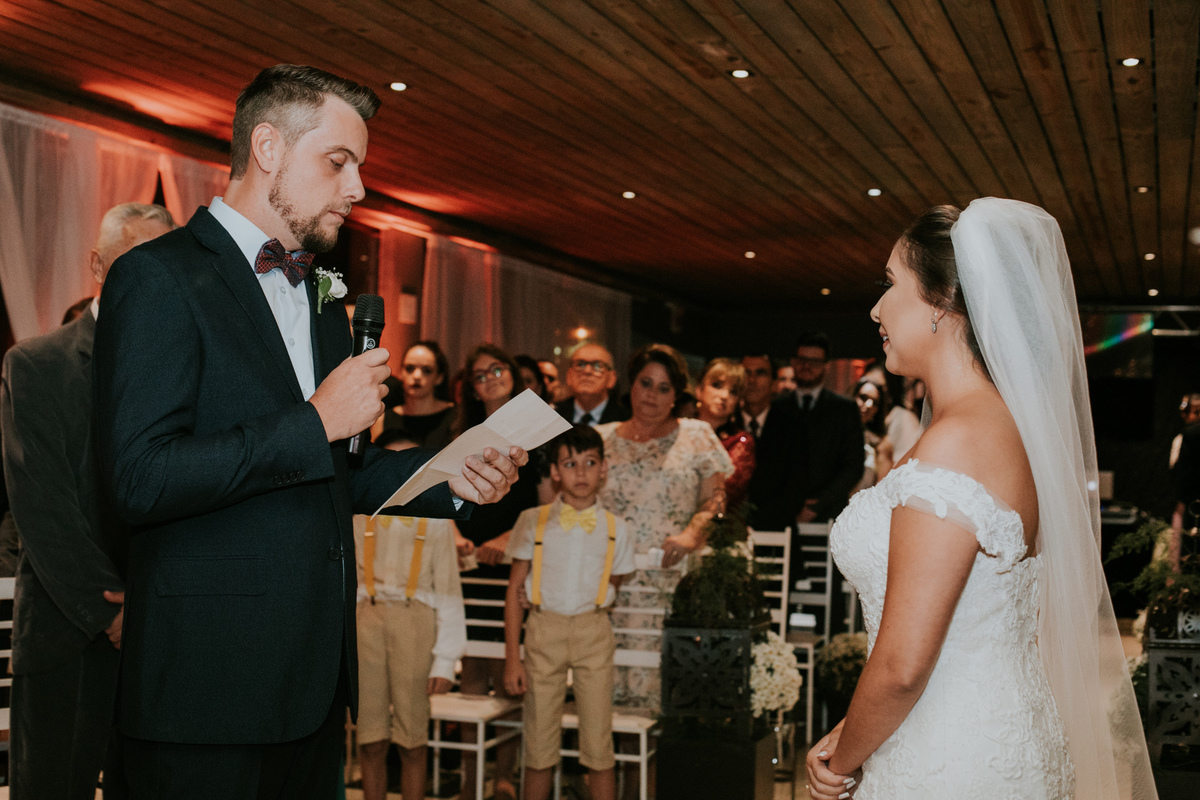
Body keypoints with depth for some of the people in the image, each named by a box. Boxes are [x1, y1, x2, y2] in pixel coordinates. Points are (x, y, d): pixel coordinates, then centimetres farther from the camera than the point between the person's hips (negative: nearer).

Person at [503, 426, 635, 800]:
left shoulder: (615, 529, 2)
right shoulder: (533, 521, -1)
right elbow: (515, 590, 0)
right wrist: (512, 657, -4)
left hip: (594, 632, 0)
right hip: (544, 631, 0)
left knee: (599, 745, 2)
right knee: (539, 744, 5)